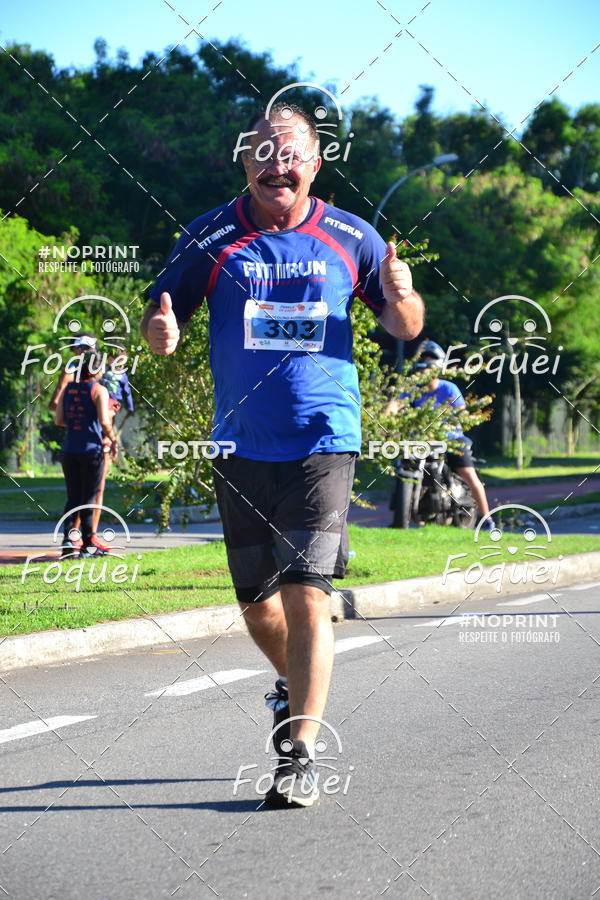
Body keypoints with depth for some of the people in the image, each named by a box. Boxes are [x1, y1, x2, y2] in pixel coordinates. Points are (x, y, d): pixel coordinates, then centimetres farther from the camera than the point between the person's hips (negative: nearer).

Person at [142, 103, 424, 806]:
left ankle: (300, 755, -7)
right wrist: (160, 330, -16)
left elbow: (404, 327, 11)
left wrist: (400, 298, -12)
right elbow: (160, 316, 8)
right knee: (256, 602, 11)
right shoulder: (211, 238, 4)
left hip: (322, 442, -2)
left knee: (306, 596, -12)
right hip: (240, 449, 2)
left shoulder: (351, 239, 4)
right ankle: (293, 684, 43)